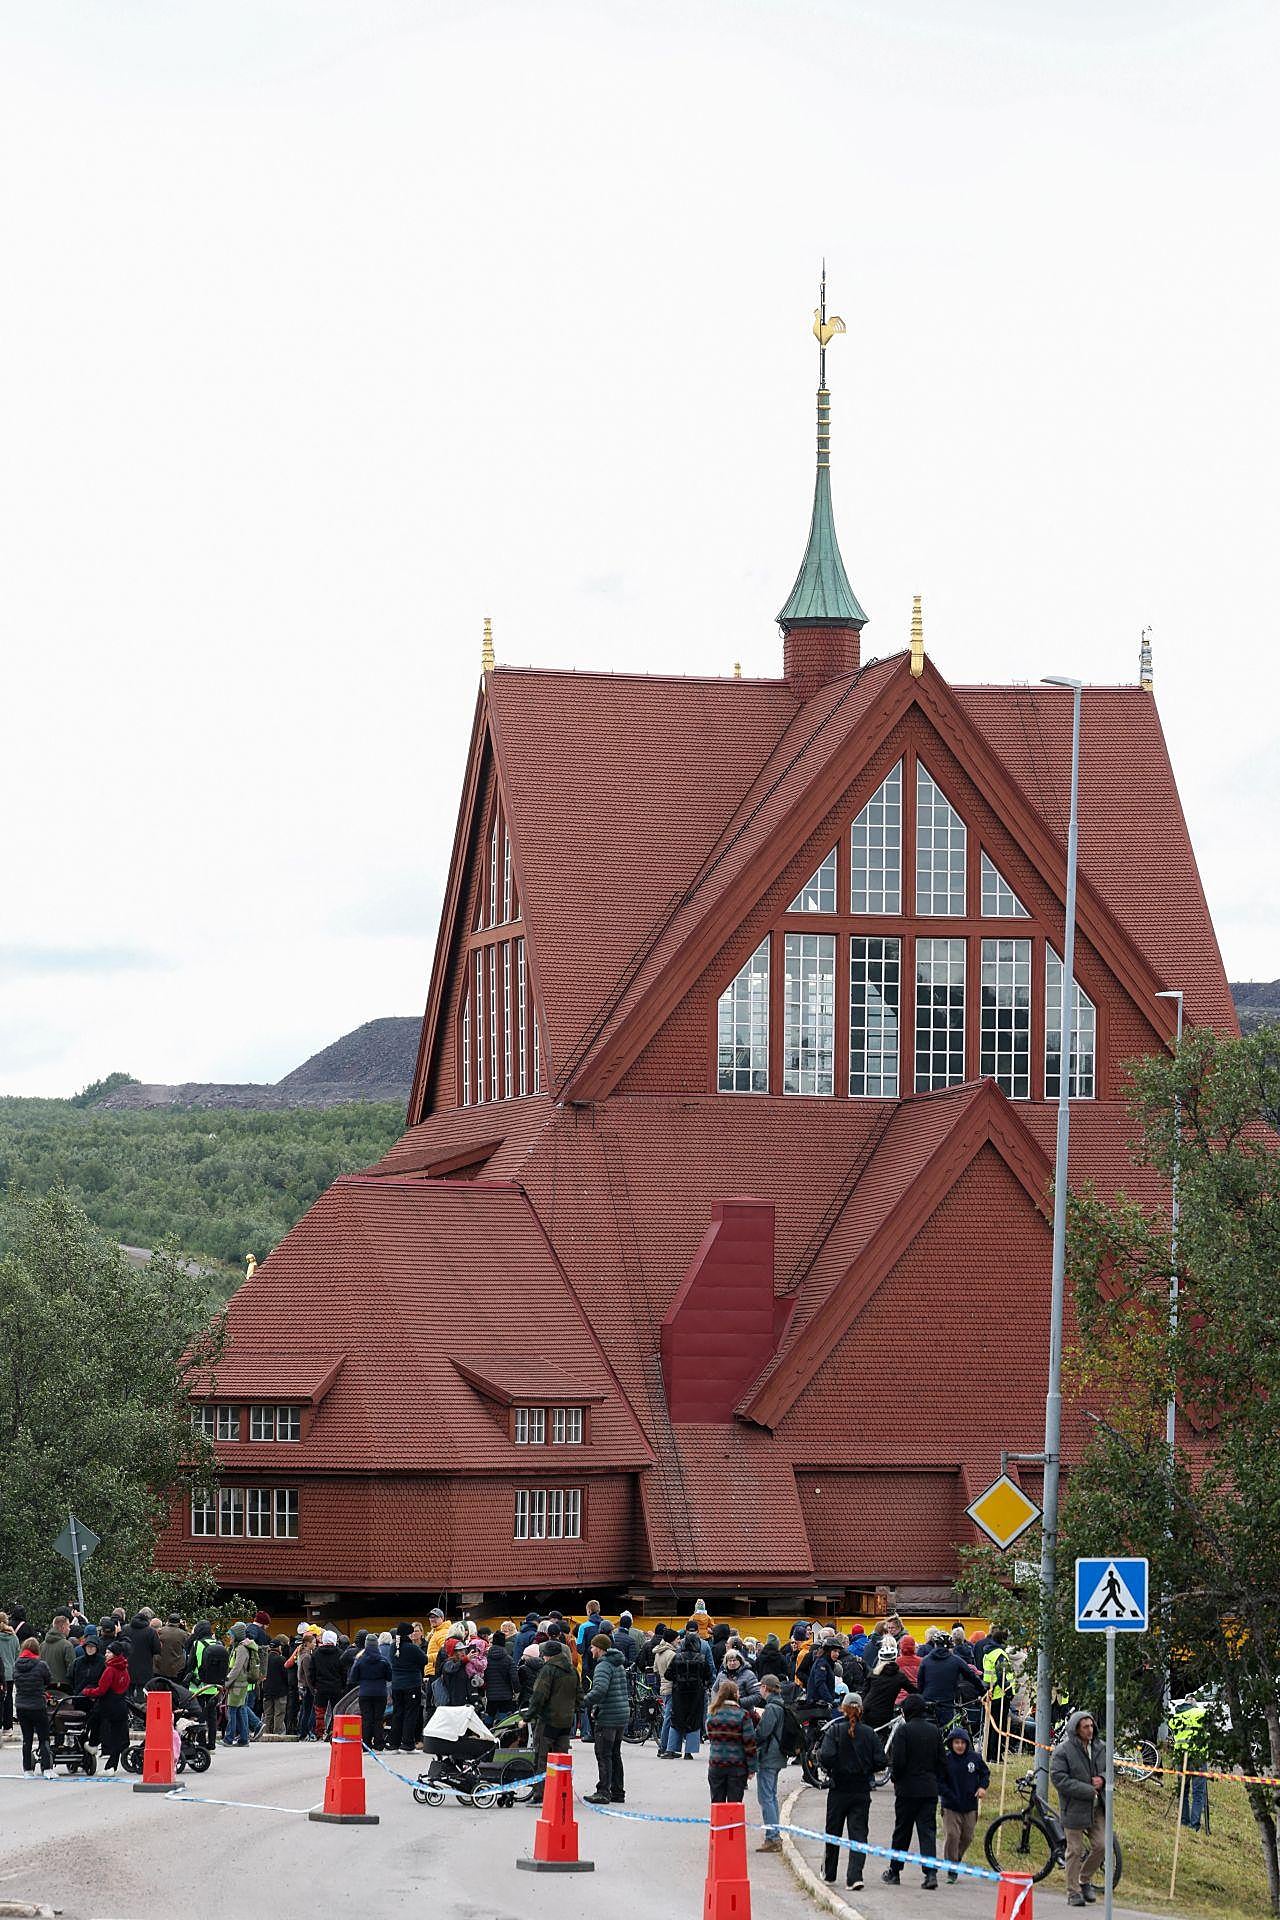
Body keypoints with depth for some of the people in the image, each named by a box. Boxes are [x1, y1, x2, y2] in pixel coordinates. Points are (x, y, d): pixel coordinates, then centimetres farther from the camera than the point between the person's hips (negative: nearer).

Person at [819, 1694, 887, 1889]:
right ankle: (855, 1875, -14)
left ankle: (829, 1873, 28)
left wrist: (819, 1754, 2)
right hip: (862, 1790, 1)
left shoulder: (835, 1730, -8)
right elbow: (880, 1761, -4)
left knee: (833, 1831, 14)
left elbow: (827, 1756, -20)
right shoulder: (869, 1733, -2)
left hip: (839, 1790, -1)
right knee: (858, 1832, 0)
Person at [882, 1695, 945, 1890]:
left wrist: (896, 1776, 4)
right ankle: (931, 1872, -12)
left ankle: (894, 1872, 20)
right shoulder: (934, 1731, 4)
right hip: (930, 1790, 3)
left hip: (908, 1789, -3)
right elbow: (942, 1761, 7)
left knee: (902, 1832, 9)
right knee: (928, 1831, 1)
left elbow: (898, 1761, -16)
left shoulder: (904, 1730, -12)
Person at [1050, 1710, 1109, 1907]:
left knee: (1100, 1845, 3)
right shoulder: (1062, 1751, -12)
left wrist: (1103, 1779, -6)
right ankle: (1073, 1892, 10)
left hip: (1097, 1808, 5)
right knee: (1075, 1851, 0)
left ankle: (1085, 1880, 26)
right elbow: (1059, 1778, -18)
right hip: (1075, 1807, -5)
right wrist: (1088, 1791, -19)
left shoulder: (1099, 1748, 6)